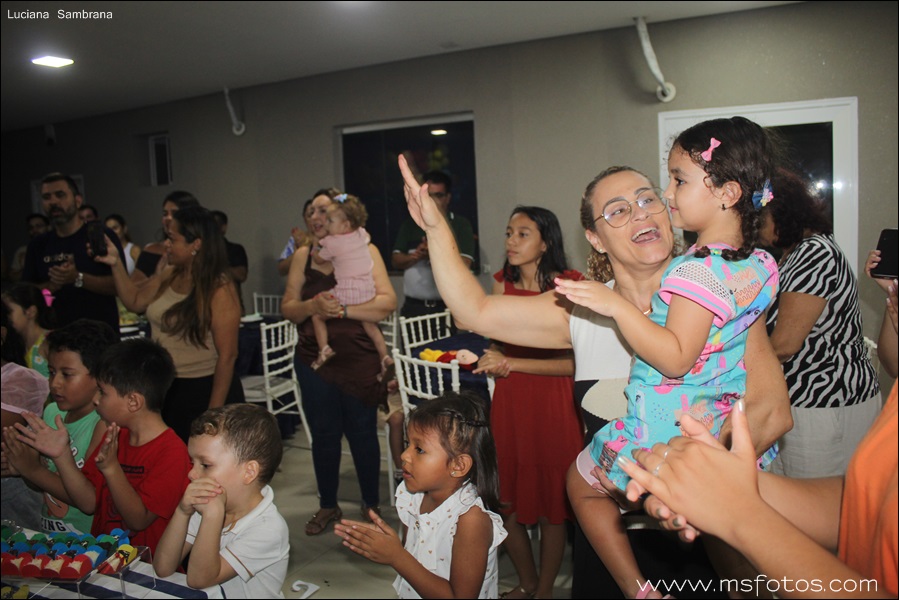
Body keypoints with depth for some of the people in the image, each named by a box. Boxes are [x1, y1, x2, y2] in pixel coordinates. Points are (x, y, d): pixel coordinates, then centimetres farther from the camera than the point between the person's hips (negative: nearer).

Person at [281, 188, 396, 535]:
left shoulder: (364, 251, -4)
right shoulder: (303, 256, 7)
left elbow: (387, 302, -14)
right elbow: (287, 308, 5)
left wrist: (343, 309, -22)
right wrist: (311, 306, -15)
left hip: (360, 360, -3)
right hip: (315, 360, 3)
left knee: (362, 433, 9)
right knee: (323, 434, 12)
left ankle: (371, 504, 28)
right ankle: (327, 505, 30)